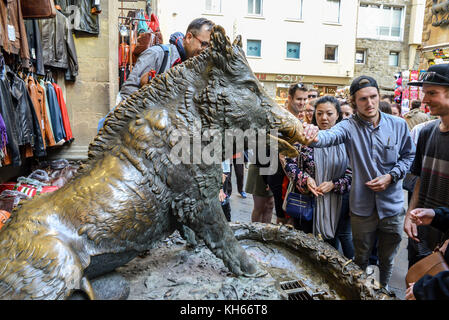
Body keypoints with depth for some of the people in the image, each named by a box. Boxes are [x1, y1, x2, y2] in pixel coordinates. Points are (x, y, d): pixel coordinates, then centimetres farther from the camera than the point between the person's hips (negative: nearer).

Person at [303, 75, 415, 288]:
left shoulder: (398, 125, -4)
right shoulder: (349, 126, -13)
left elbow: (408, 156, 7)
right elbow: (330, 136, -35)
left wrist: (391, 176, -10)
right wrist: (314, 137, -59)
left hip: (392, 206, 2)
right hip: (362, 207, -2)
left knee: (387, 259, 21)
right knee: (361, 259, 18)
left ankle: (383, 290, 49)